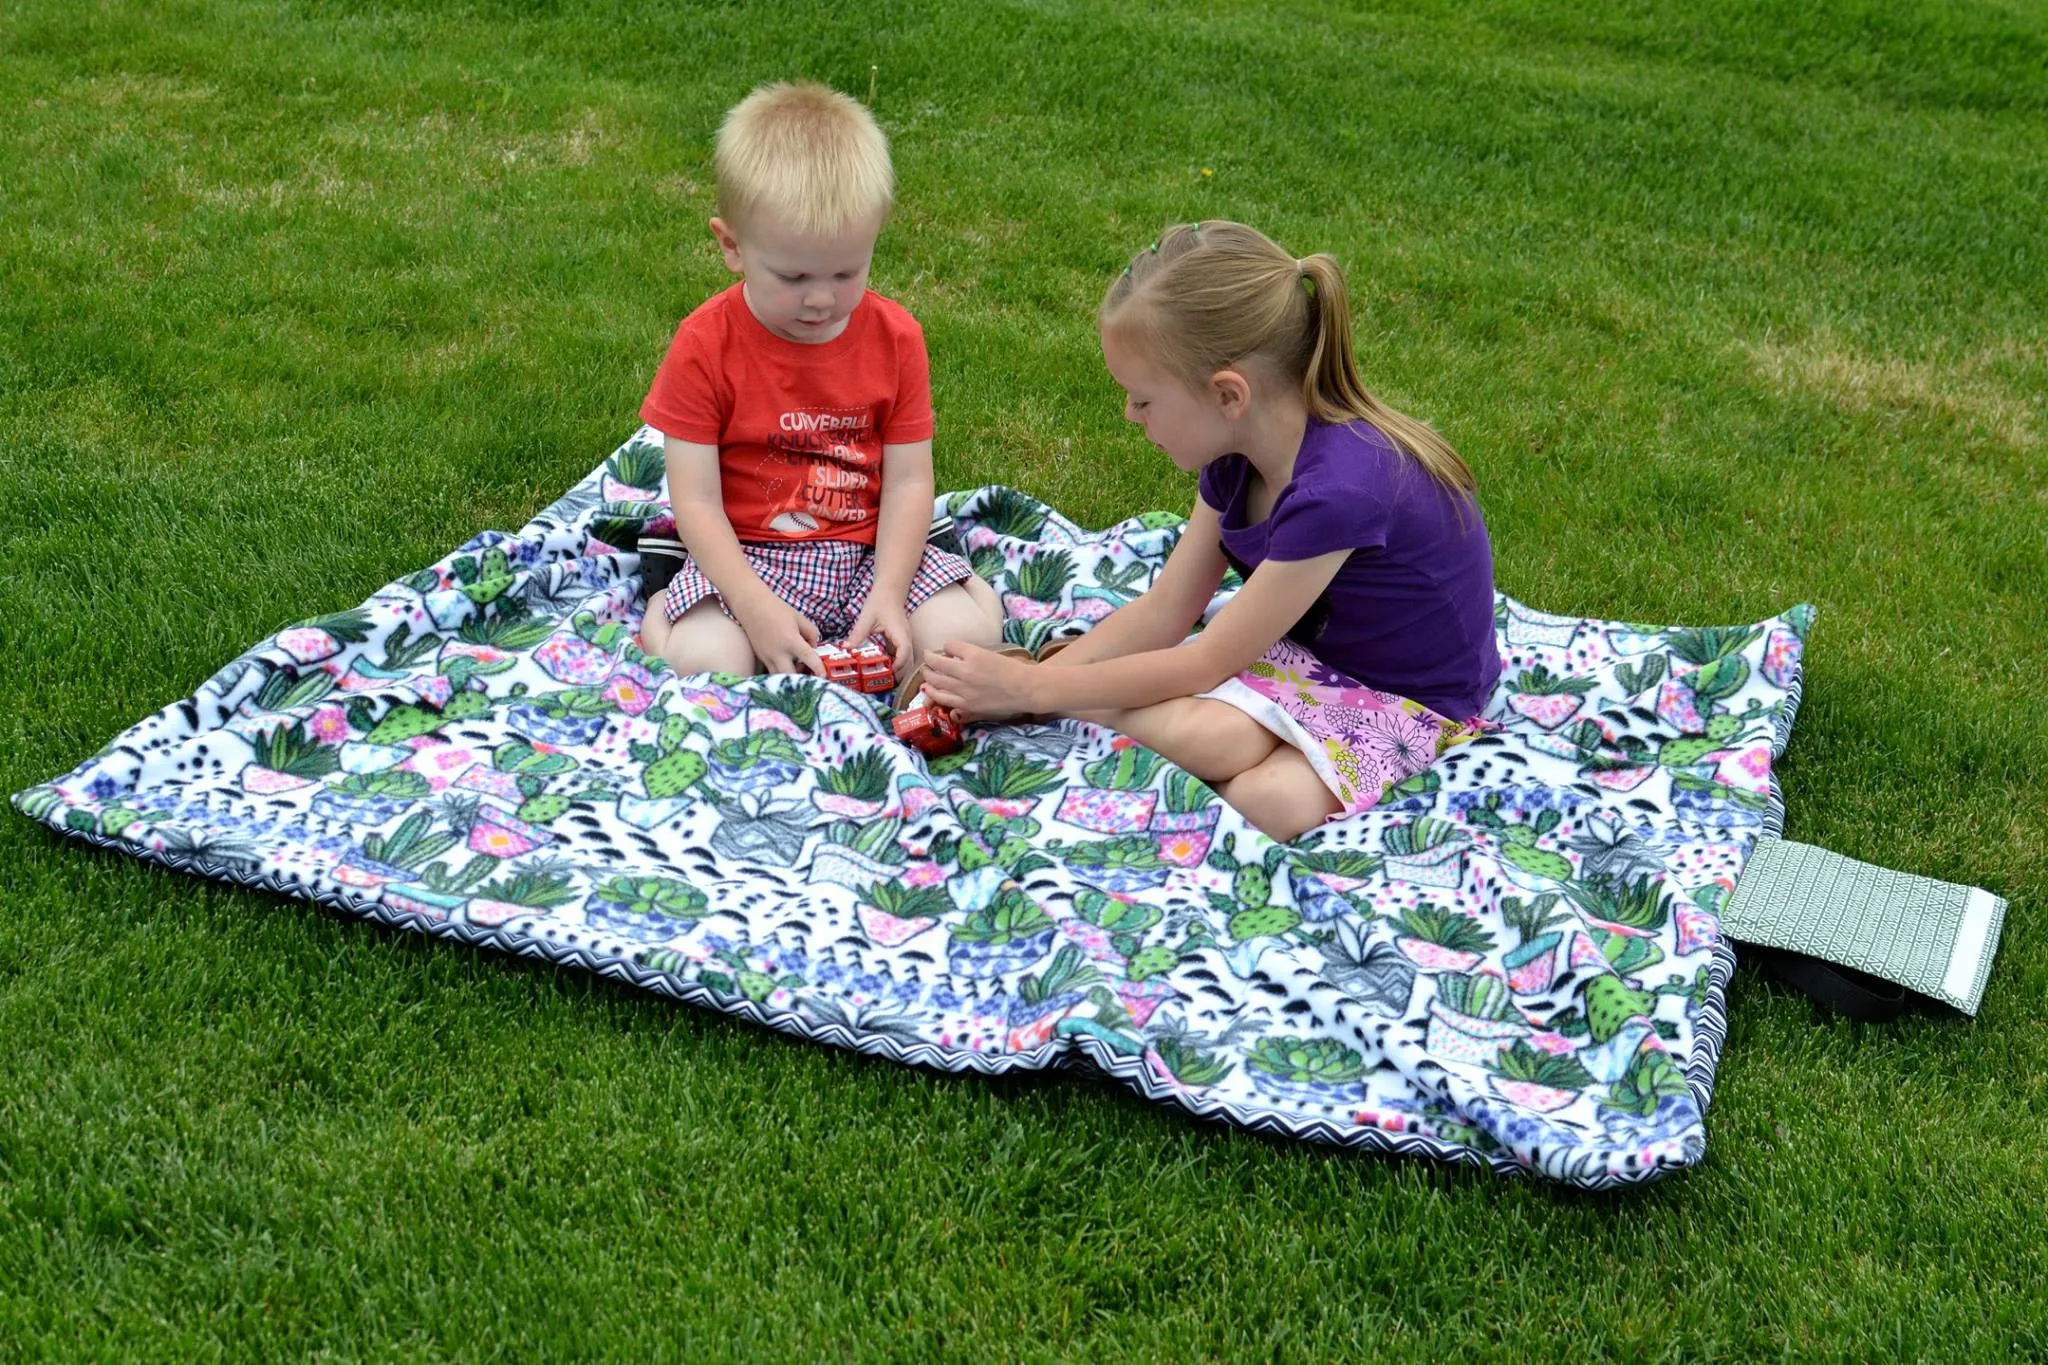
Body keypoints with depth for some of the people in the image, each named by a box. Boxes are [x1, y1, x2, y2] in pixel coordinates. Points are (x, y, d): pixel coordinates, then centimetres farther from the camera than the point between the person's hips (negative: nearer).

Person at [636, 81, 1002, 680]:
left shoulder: (895, 337, -3)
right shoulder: (704, 345, -10)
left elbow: (909, 482, -3)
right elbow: (696, 501, -12)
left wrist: (888, 595, -18)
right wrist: (757, 609, -25)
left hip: (867, 555, 3)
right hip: (745, 559, -2)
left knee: (969, 632, -20)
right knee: (707, 664, -29)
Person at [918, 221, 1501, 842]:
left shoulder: (1337, 488, -33)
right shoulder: (1238, 455, -6)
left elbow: (1207, 662, -25)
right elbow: (1162, 613, -2)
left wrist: (1028, 688, -19)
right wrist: (1020, 681, -11)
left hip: (1409, 695, -7)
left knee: (1276, 801, -35)